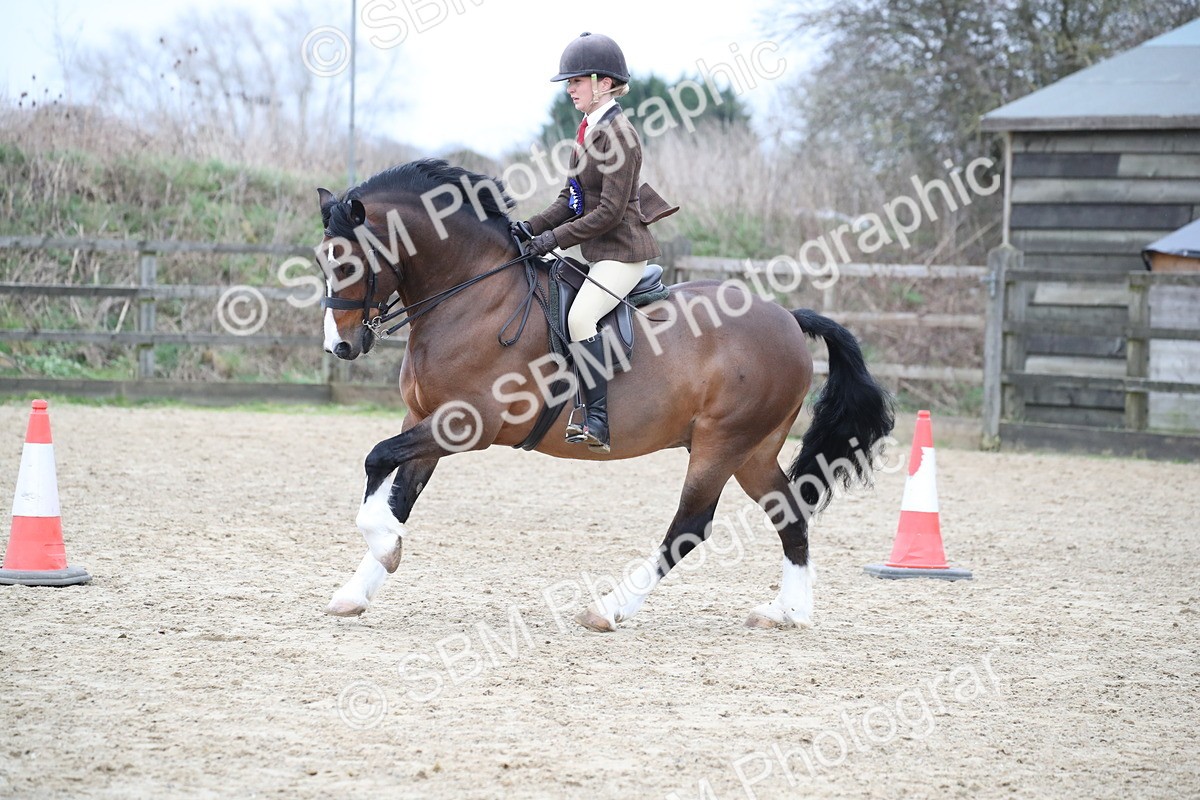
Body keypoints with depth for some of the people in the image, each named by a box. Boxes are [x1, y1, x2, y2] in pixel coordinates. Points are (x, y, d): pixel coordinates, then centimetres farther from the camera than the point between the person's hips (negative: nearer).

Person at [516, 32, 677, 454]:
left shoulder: (617, 134, -18)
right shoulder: (589, 129, 12)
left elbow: (609, 212, -22)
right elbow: (570, 198, 14)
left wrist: (554, 238, -21)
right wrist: (533, 227, 0)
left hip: (622, 251, -11)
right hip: (590, 247, 11)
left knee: (579, 317, -27)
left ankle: (599, 422, -26)